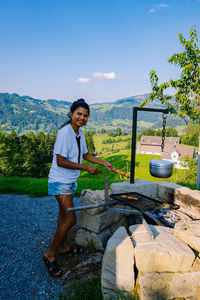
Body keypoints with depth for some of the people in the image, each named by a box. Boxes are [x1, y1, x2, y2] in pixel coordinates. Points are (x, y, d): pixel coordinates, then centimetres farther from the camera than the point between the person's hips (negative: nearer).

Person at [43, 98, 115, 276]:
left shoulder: (79, 133, 5)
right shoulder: (65, 133, -22)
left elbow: (85, 155, 16)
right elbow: (60, 161, -25)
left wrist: (104, 163, 6)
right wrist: (86, 167, -23)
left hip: (70, 181, 9)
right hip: (60, 181, -9)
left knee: (64, 214, 20)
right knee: (70, 219, -7)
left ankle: (63, 246, 38)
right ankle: (50, 254, 11)